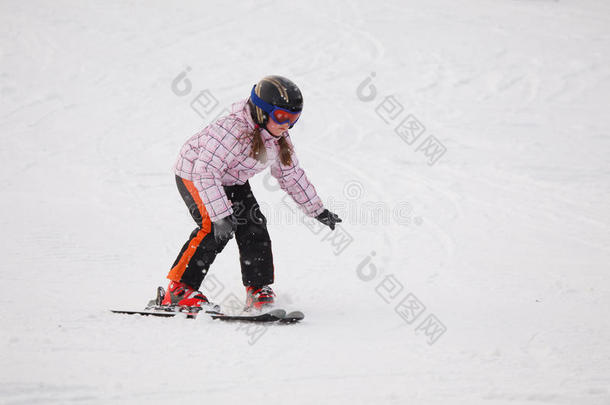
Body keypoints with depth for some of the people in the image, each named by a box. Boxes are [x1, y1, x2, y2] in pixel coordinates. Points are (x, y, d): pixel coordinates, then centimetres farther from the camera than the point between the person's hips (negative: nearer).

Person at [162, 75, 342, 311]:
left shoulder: (279, 139, -8)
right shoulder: (233, 131, -35)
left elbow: (291, 175, 8)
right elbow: (206, 171, -38)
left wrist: (318, 211, 10)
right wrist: (221, 214, -42)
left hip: (233, 182, 8)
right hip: (193, 174, -8)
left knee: (254, 228, -6)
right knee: (215, 229, -24)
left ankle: (258, 291, 5)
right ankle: (178, 290, -16)